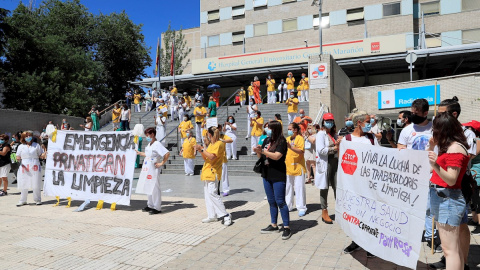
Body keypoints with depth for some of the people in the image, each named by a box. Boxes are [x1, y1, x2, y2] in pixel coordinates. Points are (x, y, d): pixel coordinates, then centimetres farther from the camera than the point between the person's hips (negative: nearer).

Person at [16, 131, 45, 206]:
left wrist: (44, 154, -12)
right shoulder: (21, 147, 12)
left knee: (36, 185, -2)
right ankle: (23, 200, 16)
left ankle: (37, 200, 8)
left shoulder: (36, 145, 9)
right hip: (24, 168, 1)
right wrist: (18, 159, -10)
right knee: (24, 185, 3)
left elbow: (41, 155, 9)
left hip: (35, 167, -1)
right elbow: (18, 157, 13)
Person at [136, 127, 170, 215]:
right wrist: (140, 153, 28)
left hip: (155, 170, -9)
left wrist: (162, 163, -21)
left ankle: (157, 208, 3)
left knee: (155, 188, -4)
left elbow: (167, 153, -25)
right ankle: (150, 205, 27)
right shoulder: (149, 144, 13)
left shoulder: (157, 144, -16)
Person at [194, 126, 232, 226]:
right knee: (207, 195, 10)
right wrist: (200, 150, 7)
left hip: (212, 173, -10)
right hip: (206, 173, 10)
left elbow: (212, 157, -22)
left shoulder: (219, 144, -11)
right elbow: (205, 158, 20)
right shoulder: (210, 144, 19)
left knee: (212, 194, -15)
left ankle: (226, 215, -9)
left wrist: (202, 149, -16)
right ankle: (212, 216, 17)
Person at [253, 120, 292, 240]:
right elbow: (261, 156, 14)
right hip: (267, 175, 7)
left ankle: (287, 227, 4)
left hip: (278, 176, -7)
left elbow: (277, 156, -23)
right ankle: (274, 225, 26)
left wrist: (263, 150, -23)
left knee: (280, 201, -5)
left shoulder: (281, 141, -11)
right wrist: (258, 151, -7)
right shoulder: (267, 140, 9)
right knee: (271, 201, 15)